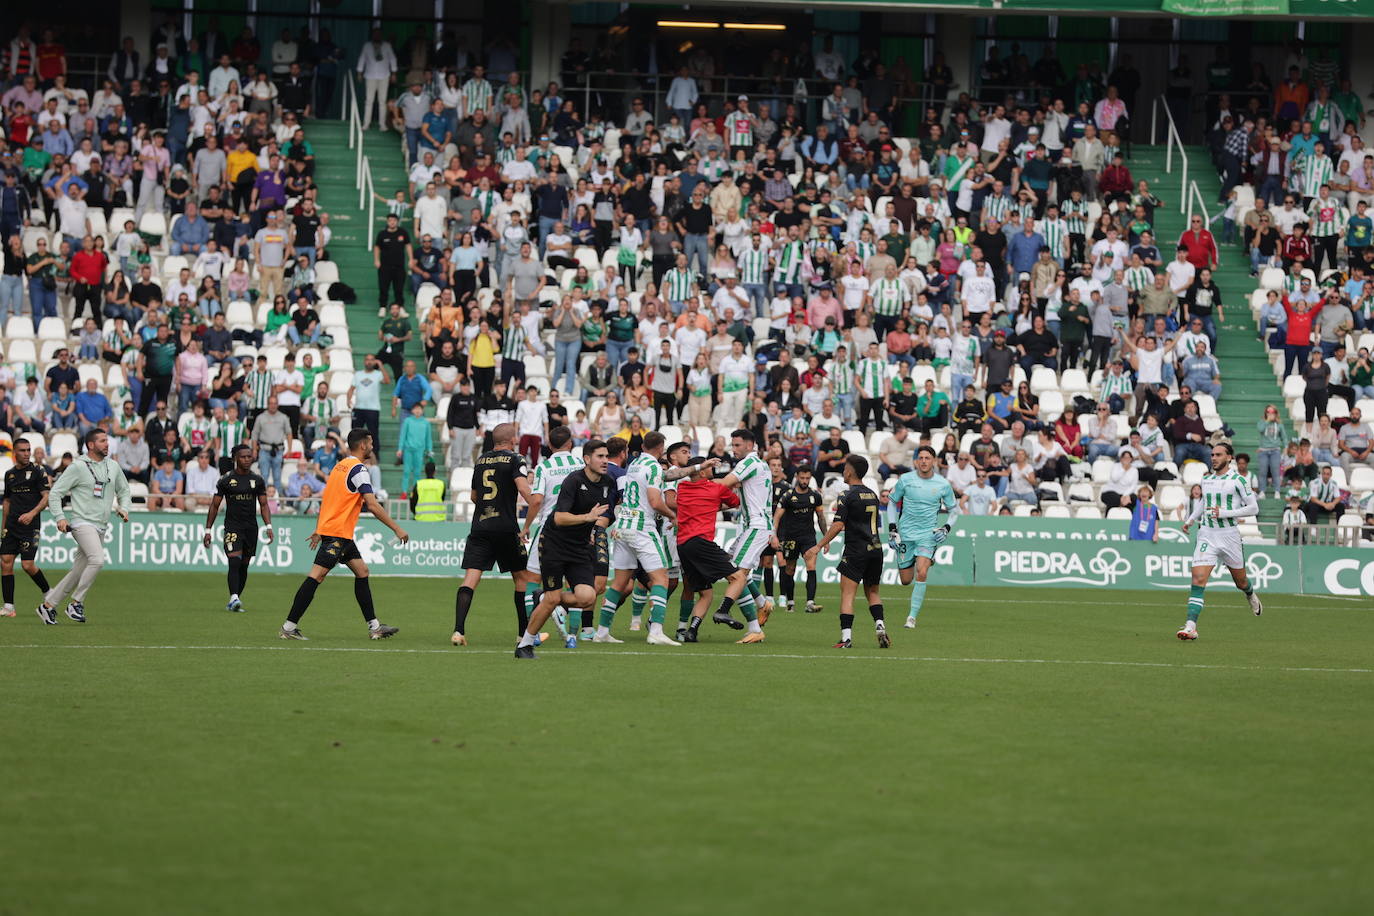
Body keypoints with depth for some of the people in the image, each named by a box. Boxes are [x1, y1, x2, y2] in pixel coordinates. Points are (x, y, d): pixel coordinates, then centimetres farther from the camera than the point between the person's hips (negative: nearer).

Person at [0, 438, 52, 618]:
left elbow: (47, 497, -9)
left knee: (28, 565, -11)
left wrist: (32, 513, -22)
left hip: (30, 526, -6)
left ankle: (48, 594, 13)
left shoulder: (38, 471, -4)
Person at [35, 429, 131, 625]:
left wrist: (124, 508, 9)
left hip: (100, 528, 7)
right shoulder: (78, 467, -6)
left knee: (79, 572, 6)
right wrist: (60, 517, -15)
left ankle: (48, 605, 17)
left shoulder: (113, 466, 12)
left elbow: (123, 490, 28)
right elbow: (55, 493, -4)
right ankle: (76, 603, -16)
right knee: (97, 559, -26)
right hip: (82, 523, -7)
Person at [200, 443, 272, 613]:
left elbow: (264, 505, 10)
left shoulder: (258, 481, 9)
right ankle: (234, 598, -28)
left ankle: (234, 602, 16)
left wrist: (268, 526, -4)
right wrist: (208, 530, 2)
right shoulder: (226, 480, 0)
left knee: (244, 566, 7)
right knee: (234, 561, -19)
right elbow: (215, 506, 4)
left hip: (251, 528, 4)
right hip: (232, 527, -4)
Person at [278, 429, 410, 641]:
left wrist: (319, 530, 27)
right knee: (316, 576, -10)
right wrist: (396, 529, -15)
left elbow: (327, 499, 22)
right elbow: (372, 505, -20)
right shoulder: (358, 469, -13)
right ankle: (289, 627, -12)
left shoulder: (341, 466, 16)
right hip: (337, 533, -10)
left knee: (361, 572, 12)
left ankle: (374, 626, 13)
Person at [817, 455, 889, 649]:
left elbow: (838, 525, -15)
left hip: (856, 551, -7)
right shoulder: (872, 495, 13)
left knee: (847, 593, -4)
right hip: (876, 549, 7)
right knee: (872, 592, 18)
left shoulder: (848, 496, -9)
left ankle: (846, 637, -13)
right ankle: (880, 626, -2)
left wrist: (821, 544, -8)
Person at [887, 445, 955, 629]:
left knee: (921, 573, -20)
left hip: (928, 535, -1)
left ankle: (912, 617, -13)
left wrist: (946, 527, -3)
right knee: (906, 580, 3)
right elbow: (892, 501, 9)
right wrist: (892, 527, 0)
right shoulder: (906, 479, -3)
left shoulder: (943, 484, -2)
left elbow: (953, 508, 12)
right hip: (905, 534, 1)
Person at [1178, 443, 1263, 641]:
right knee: (1198, 578, -16)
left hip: (1229, 534, -3)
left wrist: (1224, 513, -16)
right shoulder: (1206, 479, 10)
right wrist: (1190, 520, 15)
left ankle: (1251, 596, 53)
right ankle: (1190, 627, -23)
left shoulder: (1237, 480, -7)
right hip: (1206, 534, 3)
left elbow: (1253, 508, -8)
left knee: (1241, 581, 15)